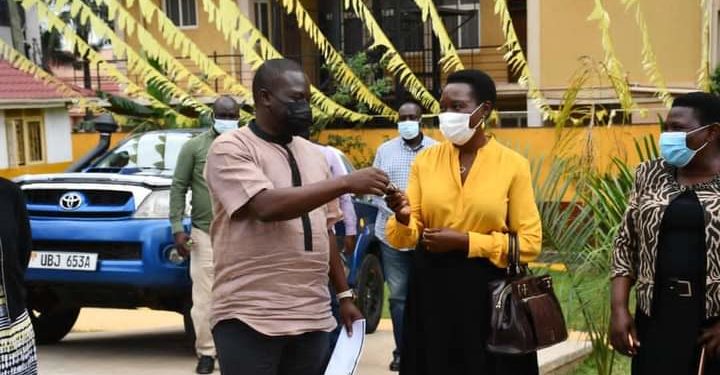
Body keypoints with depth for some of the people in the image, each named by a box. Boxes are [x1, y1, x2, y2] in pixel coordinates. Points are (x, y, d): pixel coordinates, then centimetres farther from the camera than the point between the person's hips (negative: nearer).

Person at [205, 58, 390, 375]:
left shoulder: (313, 154, 14)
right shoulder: (230, 149, -7)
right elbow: (267, 206, -22)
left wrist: (344, 295, 15)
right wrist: (346, 183, -21)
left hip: (312, 318, 6)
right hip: (249, 318, -6)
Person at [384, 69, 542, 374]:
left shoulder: (513, 165, -3)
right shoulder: (426, 159, 4)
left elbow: (529, 242, -6)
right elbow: (405, 237, 3)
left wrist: (464, 241, -14)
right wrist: (403, 219, -20)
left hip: (488, 291, -2)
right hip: (431, 289, 2)